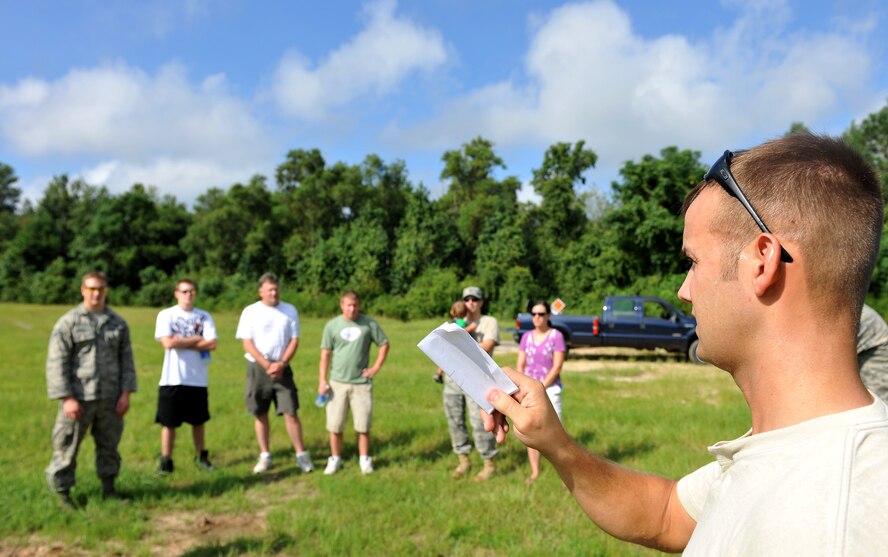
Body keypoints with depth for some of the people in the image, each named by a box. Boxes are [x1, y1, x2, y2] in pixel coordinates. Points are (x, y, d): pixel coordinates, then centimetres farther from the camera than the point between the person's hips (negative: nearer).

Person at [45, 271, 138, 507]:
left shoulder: (118, 323, 9)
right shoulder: (68, 323, -3)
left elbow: (126, 360, 10)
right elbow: (57, 363, -6)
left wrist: (125, 393, 1)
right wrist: (67, 398, -12)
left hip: (110, 398, 4)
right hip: (78, 399, -3)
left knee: (109, 445, 12)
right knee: (67, 447, 2)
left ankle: (109, 488, 26)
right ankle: (62, 491, 16)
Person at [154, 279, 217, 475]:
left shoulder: (204, 317, 4)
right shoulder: (166, 315, -2)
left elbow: (212, 344, -8)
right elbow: (168, 343, -16)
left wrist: (181, 342, -12)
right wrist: (196, 339, -7)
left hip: (198, 378, 2)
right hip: (172, 379, -2)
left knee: (198, 420, 13)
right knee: (168, 422, 2)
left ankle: (201, 456, 26)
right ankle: (166, 461, 13)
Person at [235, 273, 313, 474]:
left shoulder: (290, 311, 4)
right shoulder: (250, 312, -1)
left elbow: (294, 341, 2)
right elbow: (247, 344, -5)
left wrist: (281, 364, -12)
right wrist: (267, 365, -13)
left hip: (282, 368, 0)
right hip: (257, 368, 0)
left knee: (291, 412, -3)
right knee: (260, 414, 6)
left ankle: (301, 455, 4)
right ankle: (265, 457, 17)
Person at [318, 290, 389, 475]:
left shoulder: (369, 324, -2)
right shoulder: (332, 325, 0)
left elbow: (384, 344, 9)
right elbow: (325, 355, 3)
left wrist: (376, 367, 1)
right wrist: (322, 381, -2)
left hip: (361, 383, 0)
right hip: (337, 383, 1)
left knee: (363, 425, 4)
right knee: (334, 425, 4)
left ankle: (364, 459, 20)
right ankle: (335, 459, 20)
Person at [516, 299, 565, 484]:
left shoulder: (556, 335, -5)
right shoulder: (526, 337, 9)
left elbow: (557, 366, -10)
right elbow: (520, 366, 9)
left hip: (550, 389, -4)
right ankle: (535, 472, 15)